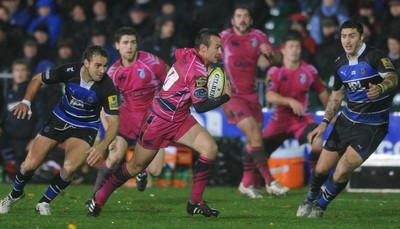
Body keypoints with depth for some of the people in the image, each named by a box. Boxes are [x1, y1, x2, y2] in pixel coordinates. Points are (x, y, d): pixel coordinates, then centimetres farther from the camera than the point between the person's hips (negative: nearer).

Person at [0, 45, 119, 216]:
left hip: (84, 129, -2)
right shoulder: (70, 71, -22)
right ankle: (15, 195, 30)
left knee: (69, 168, -26)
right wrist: (26, 102, -19)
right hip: (59, 120, 2)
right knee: (30, 164, -4)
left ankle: (45, 202, 3)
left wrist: (101, 147, -38)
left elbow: (113, 121, -23)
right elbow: (38, 79, -4)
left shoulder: (107, 87, -26)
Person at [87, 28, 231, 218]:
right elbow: (200, 106, -28)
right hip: (159, 121, -8)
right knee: (136, 166, 7)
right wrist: (225, 97, -16)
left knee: (210, 148, -13)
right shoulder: (196, 70, -26)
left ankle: (195, 202, -7)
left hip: (180, 118, 8)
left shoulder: (187, 54, -2)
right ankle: (99, 198, 28)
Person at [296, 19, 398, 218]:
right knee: (321, 170, 7)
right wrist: (324, 123, 8)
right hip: (346, 120, 6)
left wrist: (380, 88, -57)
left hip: (371, 127, -6)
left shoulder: (374, 56, -17)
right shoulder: (340, 64, 3)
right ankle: (310, 199, 39)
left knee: (342, 171, -15)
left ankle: (320, 206, 13)